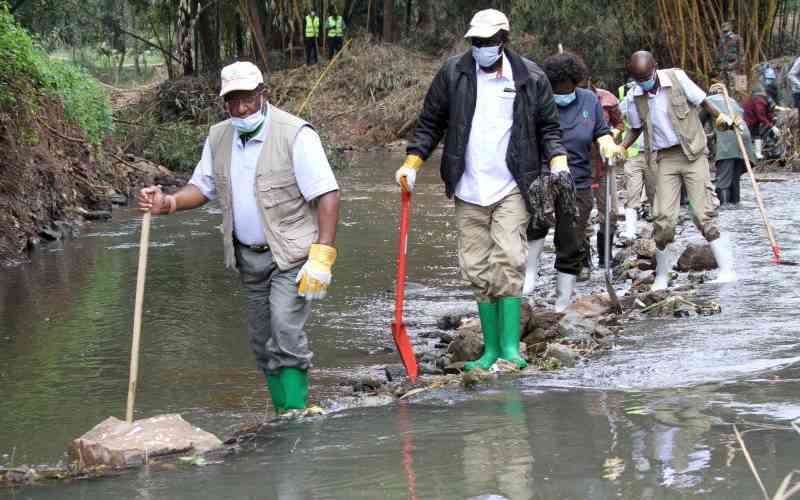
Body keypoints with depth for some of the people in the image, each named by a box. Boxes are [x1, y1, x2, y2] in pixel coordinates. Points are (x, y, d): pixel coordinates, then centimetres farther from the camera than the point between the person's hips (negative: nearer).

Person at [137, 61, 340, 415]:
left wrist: (322, 256, -25)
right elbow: (202, 187, 14)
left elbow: (327, 195, -18)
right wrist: (168, 203, -8)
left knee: (286, 334, -20)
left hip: (291, 254, -7)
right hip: (249, 256, 7)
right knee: (262, 342, 11)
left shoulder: (294, 134, -16)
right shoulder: (218, 137, 5)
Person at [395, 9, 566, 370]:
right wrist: (412, 163, -2)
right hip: (468, 191, 2)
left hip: (511, 189, -2)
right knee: (477, 269, 5)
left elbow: (548, 126, 8)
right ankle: (491, 347, 15)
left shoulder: (530, 78, 0)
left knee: (509, 260, -17)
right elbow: (430, 123, 7)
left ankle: (510, 344, -13)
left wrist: (558, 161, -8)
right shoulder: (453, 74, 1)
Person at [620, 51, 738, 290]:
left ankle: (727, 269, -3)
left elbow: (702, 101, 0)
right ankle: (661, 277, 8)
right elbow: (636, 129, 15)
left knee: (704, 212, -8)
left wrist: (720, 117, -15)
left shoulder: (677, 78, -7)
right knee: (664, 218, -5)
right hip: (664, 160, 3)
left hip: (692, 153, -2)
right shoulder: (637, 96, 2)